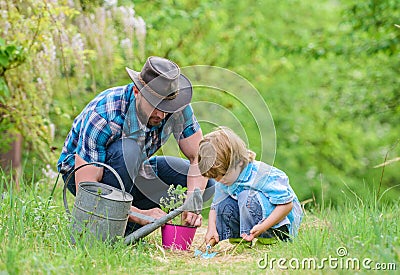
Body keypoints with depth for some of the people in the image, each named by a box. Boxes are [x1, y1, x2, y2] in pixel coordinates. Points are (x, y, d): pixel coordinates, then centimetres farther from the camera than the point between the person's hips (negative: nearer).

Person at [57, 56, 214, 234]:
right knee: (128, 149, -38)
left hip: (129, 170, 6)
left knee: (205, 183, -12)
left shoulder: (178, 108, -22)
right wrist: (141, 215, -41)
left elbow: (199, 158, -14)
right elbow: (86, 189, -37)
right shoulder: (102, 117, -36)